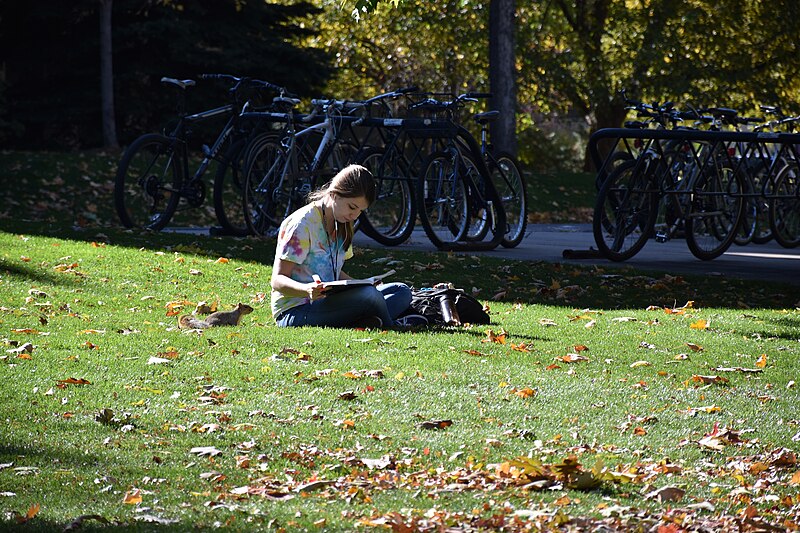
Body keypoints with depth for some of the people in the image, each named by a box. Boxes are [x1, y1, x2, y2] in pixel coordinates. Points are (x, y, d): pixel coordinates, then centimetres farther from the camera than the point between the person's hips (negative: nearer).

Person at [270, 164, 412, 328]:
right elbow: (277, 280, -16)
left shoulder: (342, 226, 14)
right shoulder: (303, 224, -13)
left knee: (401, 291, -2)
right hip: (294, 312, -9)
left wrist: (360, 284, 1)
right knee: (369, 296, -31)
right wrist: (307, 290, -37)